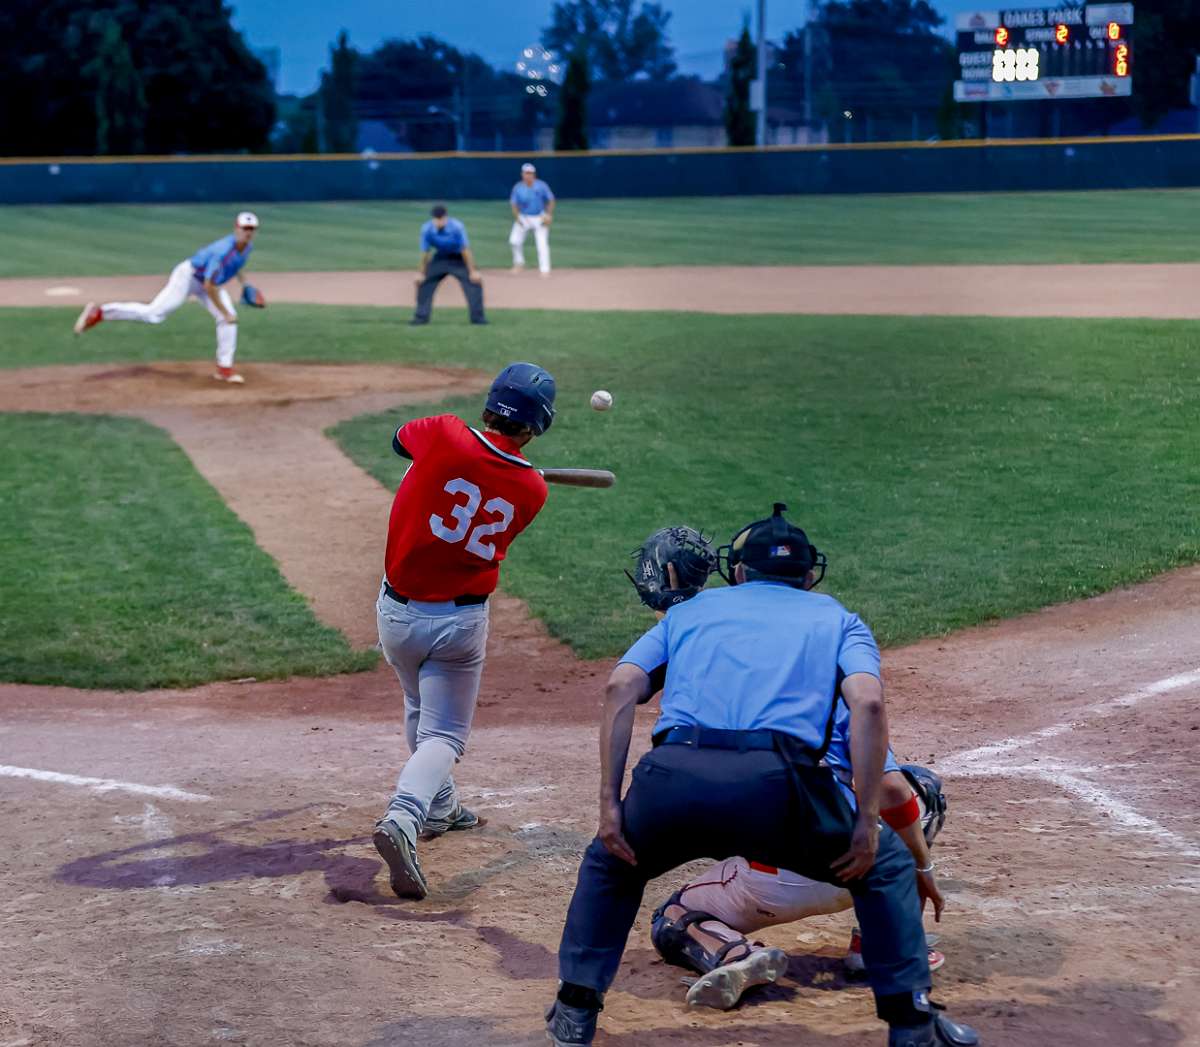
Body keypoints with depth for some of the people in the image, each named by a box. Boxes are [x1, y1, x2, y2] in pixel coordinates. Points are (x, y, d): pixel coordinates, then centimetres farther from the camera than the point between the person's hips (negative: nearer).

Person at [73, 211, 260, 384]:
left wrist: (243, 283, 12)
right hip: (189, 276, -8)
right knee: (153, 314, -14)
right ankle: (98, 313, -5)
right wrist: (225, 312, -27)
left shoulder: (248, 246, -6)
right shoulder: (224, 251, -34)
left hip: (209, 281, 8)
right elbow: (209, 287, -33)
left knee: (228, 319, -6)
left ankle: (224, 368, 4)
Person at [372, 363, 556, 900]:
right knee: (444, 734, 5)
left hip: (397, 610, 2)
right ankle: (403, 820, -21)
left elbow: (400, 439, 8)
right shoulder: (531, 489, -10)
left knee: (421, 711, 26)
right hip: (461, 622, -2)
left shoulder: (444, 437, -15)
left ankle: (439, 809, 40)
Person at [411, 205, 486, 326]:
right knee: (424, 282, -2)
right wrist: (421, 273, -6)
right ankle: (421, 316, 10)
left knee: (474, 282, -16)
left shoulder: (457, 227, -28)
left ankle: (477, 317, -7)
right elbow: (425, 252, -10)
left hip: (458, 259, -3)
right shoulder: (427, 229, -20)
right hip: (440, 258, 3)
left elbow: (465, 250, -22)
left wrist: (472, 271, -21)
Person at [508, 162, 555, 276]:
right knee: (514, 240, -3)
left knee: (542, 243, -11)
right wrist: (517, 218, -18)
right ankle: (519, 263, 20)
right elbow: (513, 204, -3)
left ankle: (545, 269, -7)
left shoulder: (541, 186, -11)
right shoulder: (518, 188, -8)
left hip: (539, 218, -2)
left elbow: (551, 200, -4)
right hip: (523, 218, 2)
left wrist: (549, 215, -13)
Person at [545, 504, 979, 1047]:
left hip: (674, 779, 2)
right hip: (777, 782, -2)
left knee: (611, 862, 34)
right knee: (885, 863, 25)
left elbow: (621, 687, 15)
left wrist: (610, 803, 13)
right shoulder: (837, 618, 28)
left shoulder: (690, 610, 32)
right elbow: (868, 703, 6)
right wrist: (866, 820, 5)